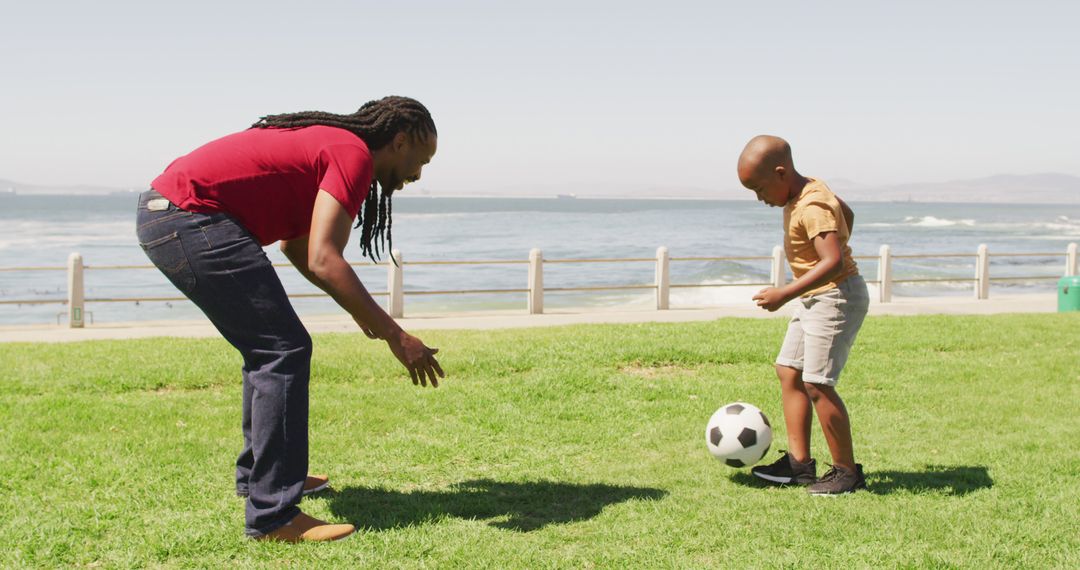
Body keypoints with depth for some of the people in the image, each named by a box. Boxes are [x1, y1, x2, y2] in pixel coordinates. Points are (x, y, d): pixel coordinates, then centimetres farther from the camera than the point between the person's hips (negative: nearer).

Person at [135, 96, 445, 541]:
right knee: (285, 349, -9)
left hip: (160, 213, 11)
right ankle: (272, 515, -9)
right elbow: (323, 260, -22)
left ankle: (257, 473, 33)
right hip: (190, 218, -11)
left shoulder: (326, 142, 20)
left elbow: (296, 245, 31)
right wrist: (395, 336, -19)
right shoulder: (354, 154, -10)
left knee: (268, 346, 20)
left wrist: (360, 310, 33)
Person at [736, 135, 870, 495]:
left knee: (817, 384, -11)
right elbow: (847, 214, 26)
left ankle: (847, 472, 0)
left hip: (837, 297, -11)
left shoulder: (812, 208, -24)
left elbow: (833, 261, -34)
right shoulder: (808, 190, 8)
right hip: (815, 299, 11)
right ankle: (799, 462, 13)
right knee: (788, 372, 10)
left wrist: (785, 294, -36)